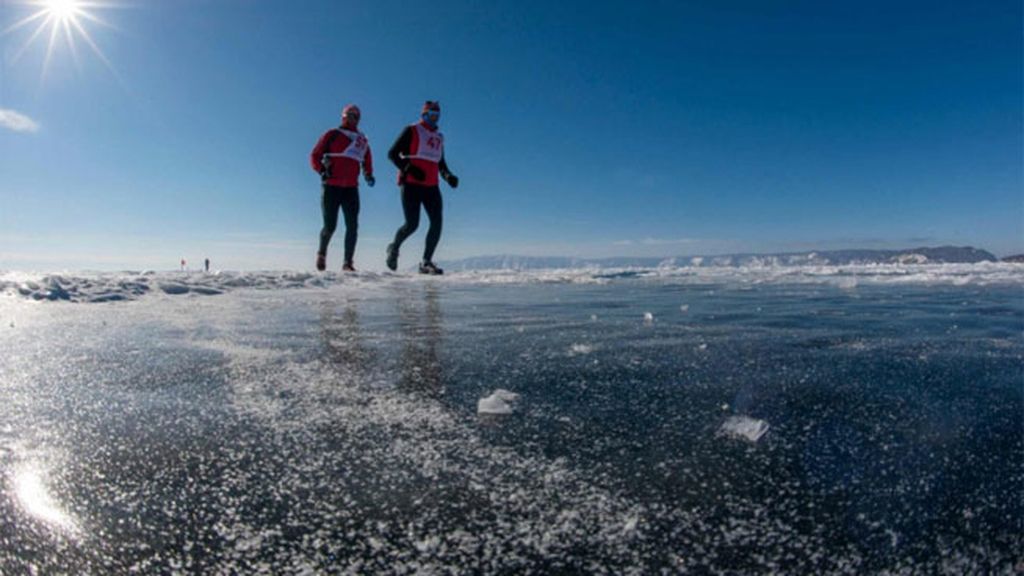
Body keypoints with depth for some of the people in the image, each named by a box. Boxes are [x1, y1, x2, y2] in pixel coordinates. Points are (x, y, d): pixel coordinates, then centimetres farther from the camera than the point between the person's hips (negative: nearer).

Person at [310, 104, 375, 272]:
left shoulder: (362, 140, 16)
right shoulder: (332, 135, 3)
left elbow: (367, 161, 25)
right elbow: (315, 156, 3)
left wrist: (368, 175, 6)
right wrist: (322, 170, -14)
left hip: (351, 188, 4)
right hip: (331, 187, -3)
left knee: (352, 226, -6)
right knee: (330, 226, -4)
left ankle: (348, 262, 0)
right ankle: (322, 253, 23)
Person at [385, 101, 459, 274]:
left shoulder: (439, 137, 20)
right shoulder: (411, 131, 2)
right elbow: (392, 154, -3)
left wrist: (448, 176, 8)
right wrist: (410, 169, -18)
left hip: (431, 187, 6)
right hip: (411, 184, -6)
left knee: (437, 223, -9)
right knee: (412, 224, -11)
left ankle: (426, 262, -1)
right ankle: (394, 248, 18)